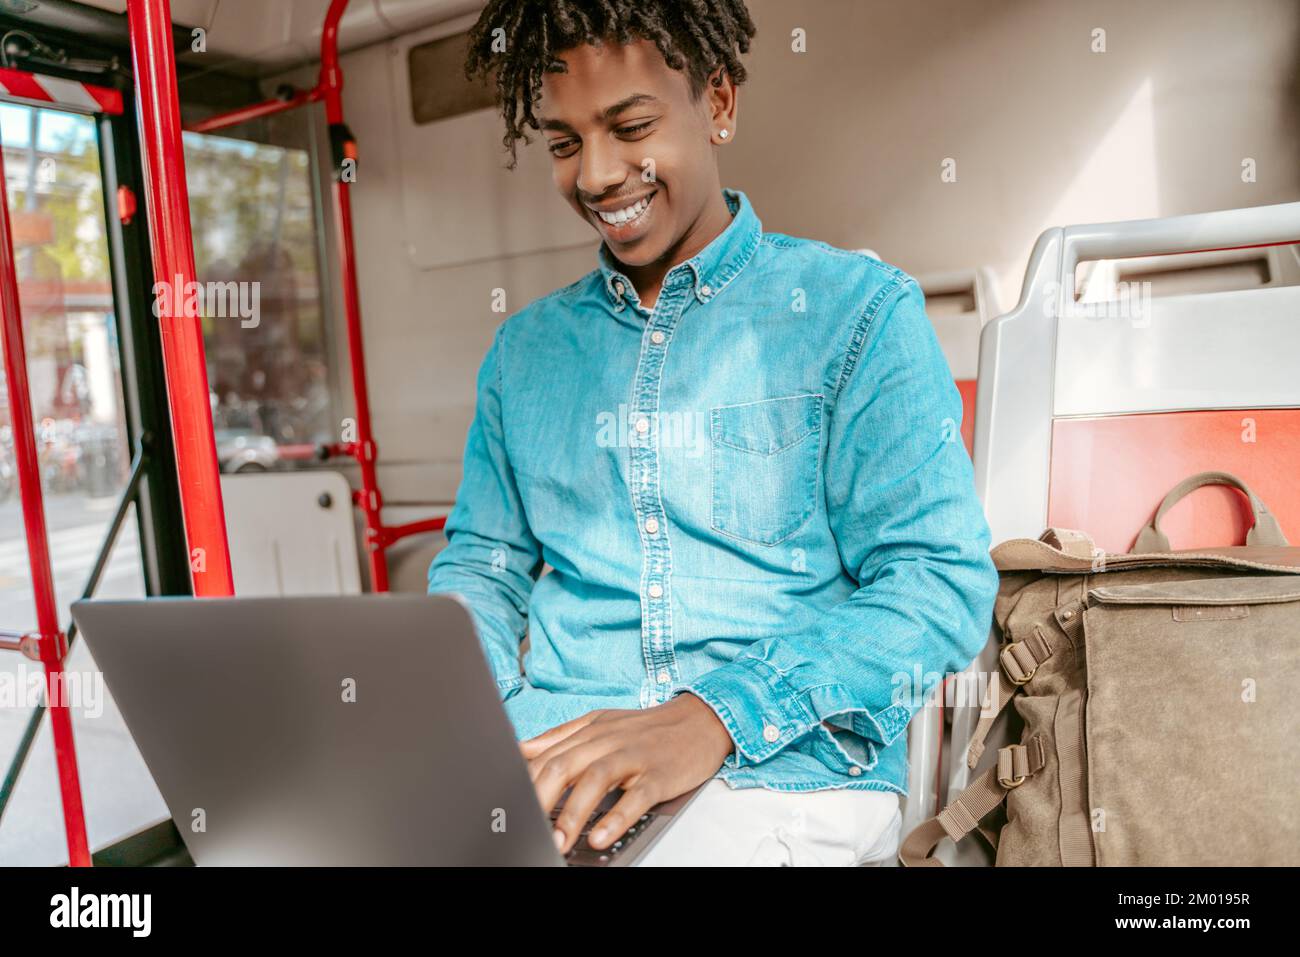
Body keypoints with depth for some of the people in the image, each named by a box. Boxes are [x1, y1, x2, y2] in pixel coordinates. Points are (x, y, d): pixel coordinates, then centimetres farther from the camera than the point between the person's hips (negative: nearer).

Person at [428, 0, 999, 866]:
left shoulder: (860, 312, -1)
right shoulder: (525, 349, 13)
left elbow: (942, 584, -8)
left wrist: (715, 716, -21)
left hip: (785, 771, -3)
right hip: (545, 760, 4)